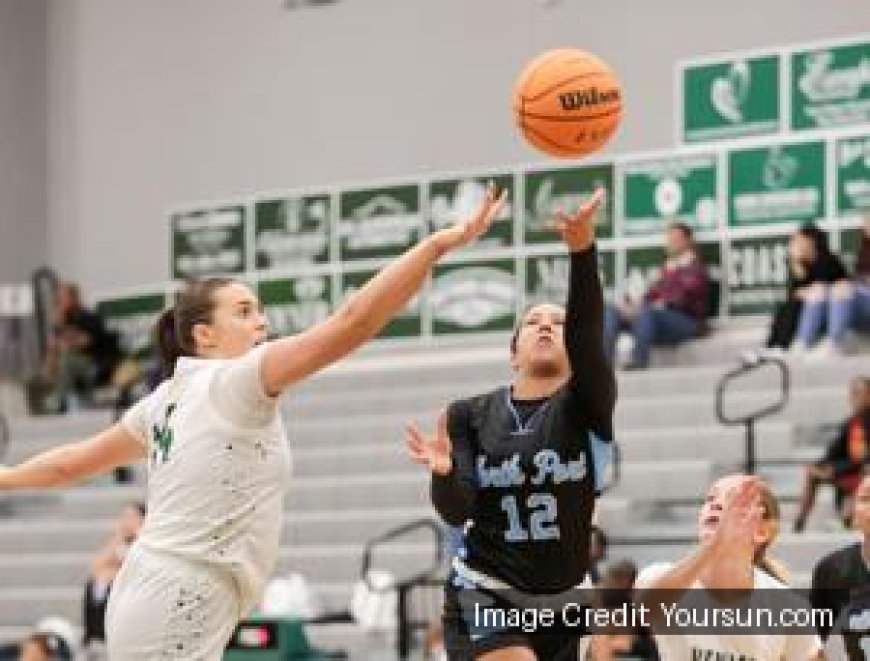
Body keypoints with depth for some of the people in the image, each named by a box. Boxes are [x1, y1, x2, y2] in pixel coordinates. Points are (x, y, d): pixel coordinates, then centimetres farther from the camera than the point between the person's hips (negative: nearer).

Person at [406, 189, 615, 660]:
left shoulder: (587, 406, -2)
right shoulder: (469, 416, 2)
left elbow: (586, 334, -22)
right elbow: (457, 509, -9)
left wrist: (583, 249, -39)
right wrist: (445, 472, -32)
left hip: (563, 602, 2)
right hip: (485, 595, -2)